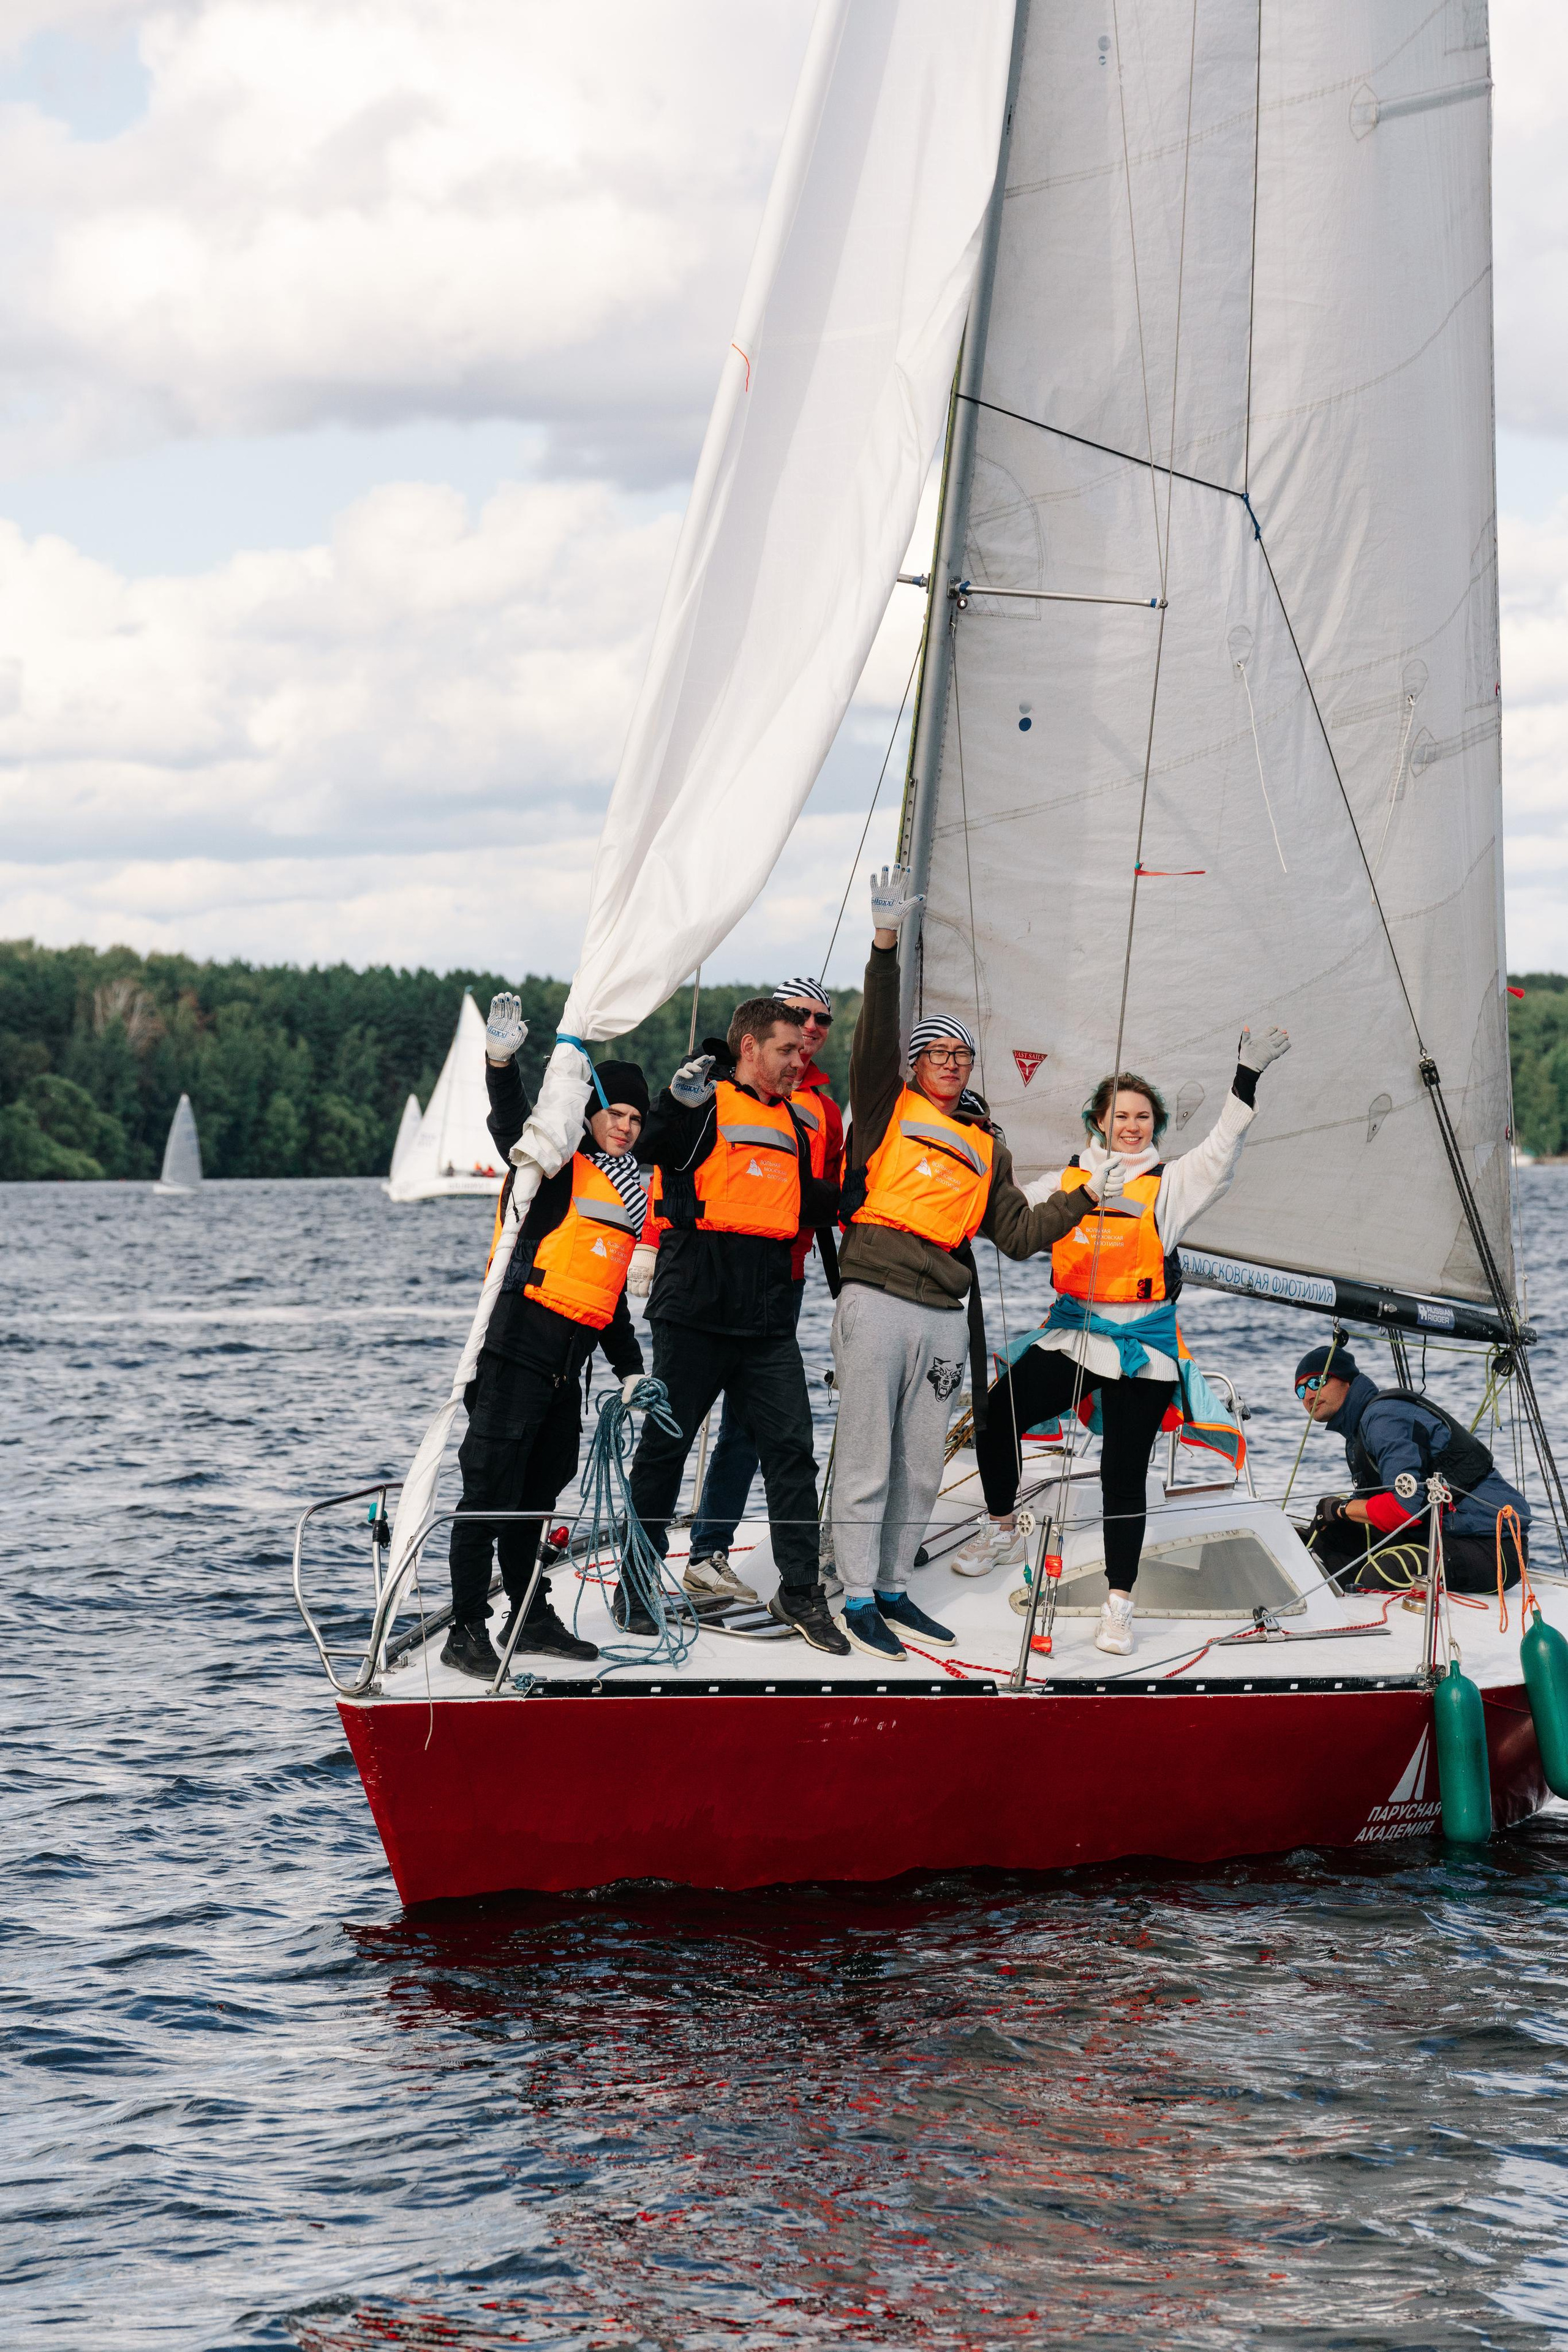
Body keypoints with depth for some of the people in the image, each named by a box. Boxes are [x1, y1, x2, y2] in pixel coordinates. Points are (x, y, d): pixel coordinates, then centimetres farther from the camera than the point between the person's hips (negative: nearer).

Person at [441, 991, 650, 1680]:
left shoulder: (628, 1193, 20)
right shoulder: (559, 1165, -3)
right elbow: (512, 1126, -25)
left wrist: (628, 1365, 25)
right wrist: (501, 1063, -43)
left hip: (568, 1359, 8)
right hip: (519, 1345, -8)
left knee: (537, 1493, 16)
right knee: (491, 1492, -7)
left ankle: (531, 1618, 25)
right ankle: (467, 1632, -5)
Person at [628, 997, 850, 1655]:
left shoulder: (791, 1124, 19)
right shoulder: (708, 1101, -4)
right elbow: (653, 1149, -20)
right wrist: (680, 1102, -37)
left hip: (767, 1318, 6)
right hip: (694, 1307, -6)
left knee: (790, 1446, 1)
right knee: (665, 1445, 3)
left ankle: (799, 1591, 8)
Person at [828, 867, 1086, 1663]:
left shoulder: (985, 1149, 18)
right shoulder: (888, 1111, 4)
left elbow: (1018, 1233, 18)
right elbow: (876, 1035, -10)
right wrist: (886, 944, -19)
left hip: (945, 1313, 5)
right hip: (877, 1299, -5)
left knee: (920, 1468, 10)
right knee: (866, 1459, -5)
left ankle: (894, 1589, 21)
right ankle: (859, 1598, 0)